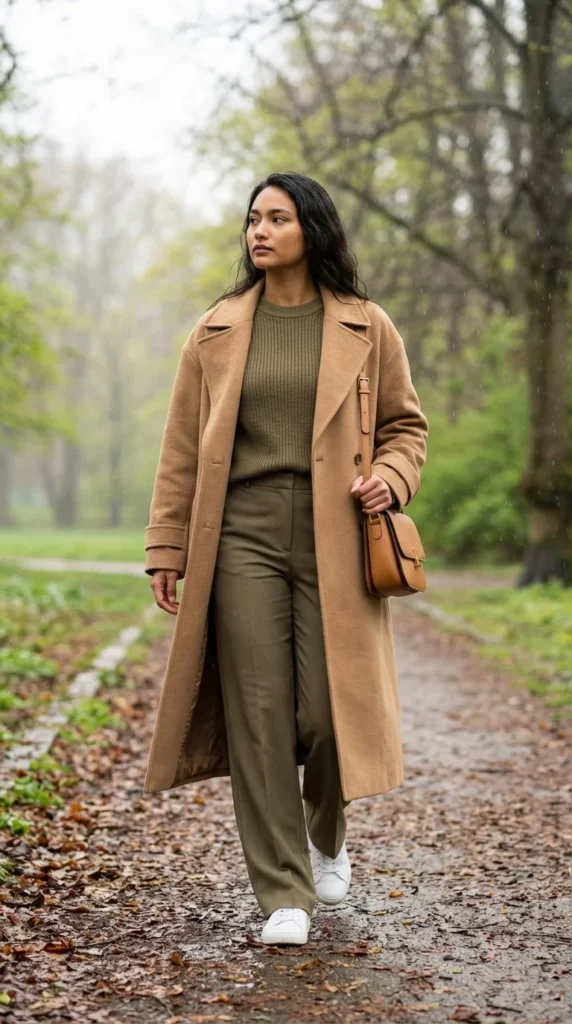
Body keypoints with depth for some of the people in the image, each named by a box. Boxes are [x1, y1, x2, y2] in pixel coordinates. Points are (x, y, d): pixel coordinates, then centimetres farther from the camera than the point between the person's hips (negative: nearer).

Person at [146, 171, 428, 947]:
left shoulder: (366, 328, 6)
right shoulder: (218, 330, 9)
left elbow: (406, 425, 13)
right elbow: (183, 445, 9)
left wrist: (391, 477, -9)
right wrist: (168, 545, 4)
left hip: (334, 536, -1)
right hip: (243, 534, 1)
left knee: (327, 711, -2)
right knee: (258, 712, -3)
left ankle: (327, 836, 32)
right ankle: (283, 894, 6)